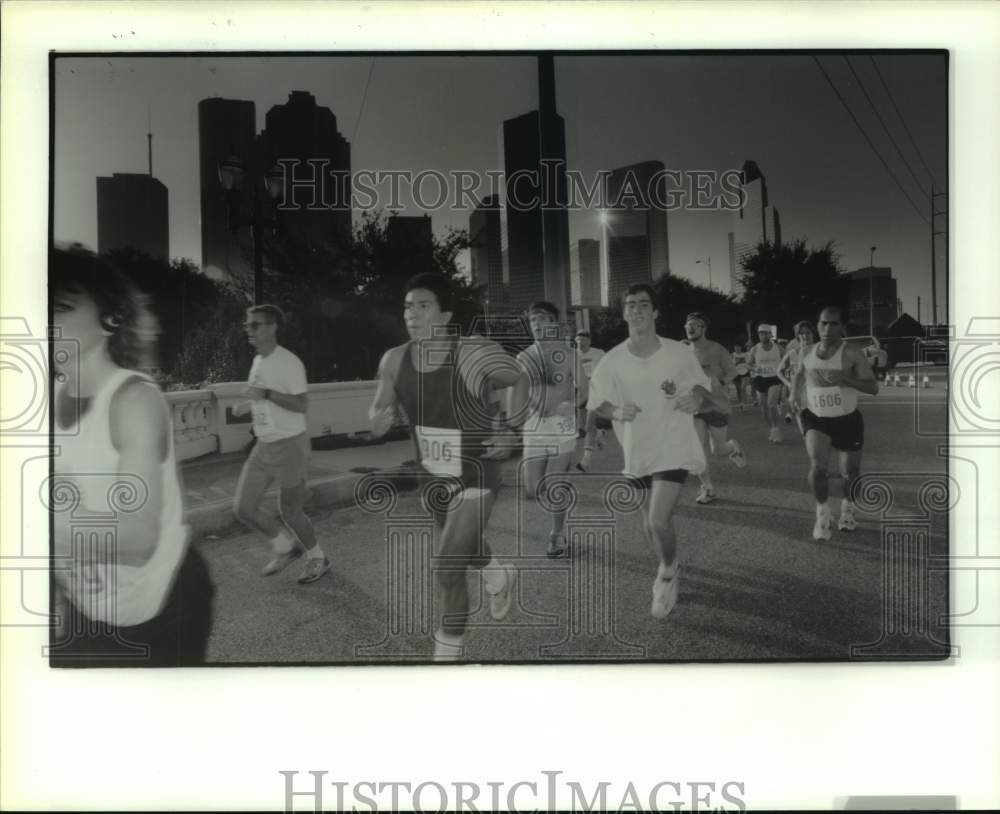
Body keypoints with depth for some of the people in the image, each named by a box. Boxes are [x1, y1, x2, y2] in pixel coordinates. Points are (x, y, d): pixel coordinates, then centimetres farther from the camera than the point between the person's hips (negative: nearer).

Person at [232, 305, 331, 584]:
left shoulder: (289, 362, -15)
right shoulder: (258, 361, 10)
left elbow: (302, 404, -22)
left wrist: (265, 394, -29)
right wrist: (248, 405, 4)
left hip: (290, 444, -8)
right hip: (263, 446, 8)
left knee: (289, 512, 3)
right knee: (243, 508, 3)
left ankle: (317, 558, 27)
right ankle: (285, 546, 25)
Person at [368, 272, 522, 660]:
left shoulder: (476, 353, -24)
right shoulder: (394, 360, -12)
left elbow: (527, 383, -7)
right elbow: (379, 409, 1)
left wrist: (508, 431, -14)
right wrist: (380, 418, -22)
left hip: (476, 477, -6)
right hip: (435, 478, 6)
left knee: (447, 567, -11)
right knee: (463, 549, 28)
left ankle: (450, 647, 13)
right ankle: (498, 574, 62)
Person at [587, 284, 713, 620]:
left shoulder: (680, 353, -9)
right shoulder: (612, 361, -7)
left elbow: (704, 390, 4)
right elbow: (596, 402, 3)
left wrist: (696, 398, -20)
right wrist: (617, 411, -19)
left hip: (674, 449, -3)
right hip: (637, 452, 3)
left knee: (659, 520, -16)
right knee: (650, 521, 13)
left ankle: (666, 577, 13)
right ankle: (669, 570, 42)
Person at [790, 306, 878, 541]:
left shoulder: (851, 353, -16)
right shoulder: (809, 353, -3)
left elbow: (873, 388, -22)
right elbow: (799, 374, 19)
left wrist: (844, 378, -35)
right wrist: (794, 396, 3)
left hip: (848, 420, -1)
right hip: (816, 419, 2)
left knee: (850, 471, 11)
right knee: (817, 464, -20)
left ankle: (847, 509, 40)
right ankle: (822, 513, -2)